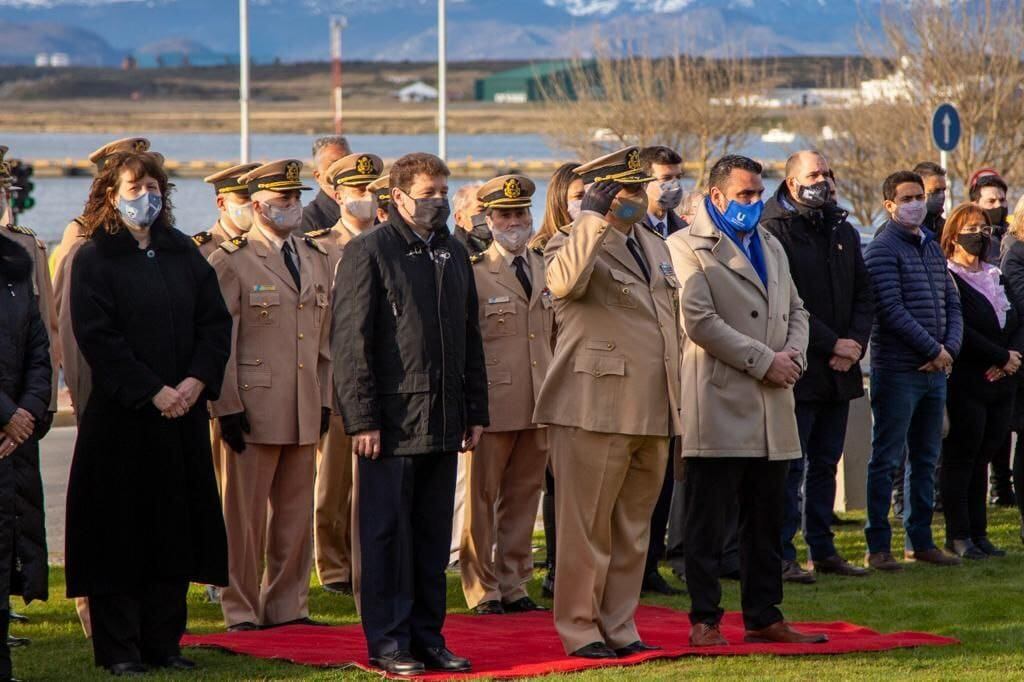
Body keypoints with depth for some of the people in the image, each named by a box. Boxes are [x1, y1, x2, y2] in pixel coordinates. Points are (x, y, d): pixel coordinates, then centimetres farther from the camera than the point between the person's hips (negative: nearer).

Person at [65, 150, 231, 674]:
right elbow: (97, 336, -11)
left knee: (174, 528, 6)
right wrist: (152, 392, -16)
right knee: (120, 530, -2)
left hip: (183, 411, 5)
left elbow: (216, 321, 7)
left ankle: (163, 642, 13)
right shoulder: (94, 259, -3)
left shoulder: (182, 253, 11)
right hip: (121, 417, -5)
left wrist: (197, 381, -9)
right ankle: (118, 648, 4)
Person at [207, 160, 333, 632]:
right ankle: (241, 610, 7)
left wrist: (325, 399, 12)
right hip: (253, 408, -6)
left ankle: (287, 605, 18)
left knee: (297, 513, 9)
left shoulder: (315, 259, 15)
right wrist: (227, 407, -11)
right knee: (245, 513, 0)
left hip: (304, 411, 6)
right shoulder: (231, 262, -4)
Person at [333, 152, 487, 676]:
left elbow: (470, 338, 19)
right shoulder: (368, 251, -6)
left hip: (444, 421, 6)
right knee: (387, 533, -1)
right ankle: (388, 642, 4)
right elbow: (350, 341, -10)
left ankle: (427, 636, 16)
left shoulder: (453, 254, 14)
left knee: (434, 535, 10)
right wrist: (362, 418, -15)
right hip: (393, 419, -6)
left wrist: (476, 411, 14)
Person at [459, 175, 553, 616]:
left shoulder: (546, 270, 14)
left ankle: (513, 585, 18)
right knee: (482, 497, 1)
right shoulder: (472, 273, -3)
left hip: (537, 405, 5)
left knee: (523, 496, 9)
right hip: (493, 405, -5)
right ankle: (482, 590, 9)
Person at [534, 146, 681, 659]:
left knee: (633, 530, 12)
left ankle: (619, 630, 19)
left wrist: (675, 402, 22)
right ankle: (580, 631, 7)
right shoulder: (572, 245, -6)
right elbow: (565, 283, -32)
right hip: (595, 412, -7)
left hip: (652, 415, 7)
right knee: (586, 529, 0)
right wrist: (593, 218, -29)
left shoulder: (655, 247, 18)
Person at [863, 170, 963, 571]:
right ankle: (879, 546, 0)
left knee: (925, 459, 12)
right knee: (886, 459, -3)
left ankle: (920, 541, 20)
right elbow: (892, 310, -17)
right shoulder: (882, 250, -9)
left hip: (934, 371, 7)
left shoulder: (933, 249, 15)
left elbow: (952, 304, 14)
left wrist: (950, 348, -5)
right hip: (896, 370, -7)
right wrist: (934, 350, -14)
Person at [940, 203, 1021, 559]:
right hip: (965, 385, -7)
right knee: (959, 458, -4)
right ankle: (958, 535, 0)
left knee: (982, 457, 10)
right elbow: (959, 331, -16)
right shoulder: (948, 279, -6)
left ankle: (978, 532, 14)